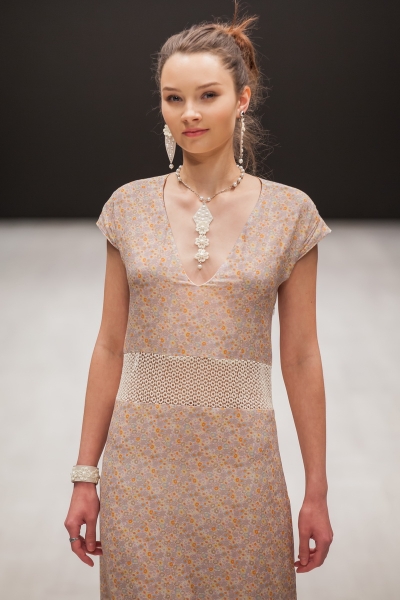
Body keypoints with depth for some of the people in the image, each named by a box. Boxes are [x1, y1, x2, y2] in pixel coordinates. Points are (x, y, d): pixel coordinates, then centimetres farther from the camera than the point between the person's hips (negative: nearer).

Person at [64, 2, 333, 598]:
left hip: (241, 467, -1)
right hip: (142, 464, 1)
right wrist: (85, 476, 4)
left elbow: (300, 359, 1)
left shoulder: (290, 212, -1)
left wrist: (317, 491, 0)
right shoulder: (129, 207, 3)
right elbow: (110, 348, 6)